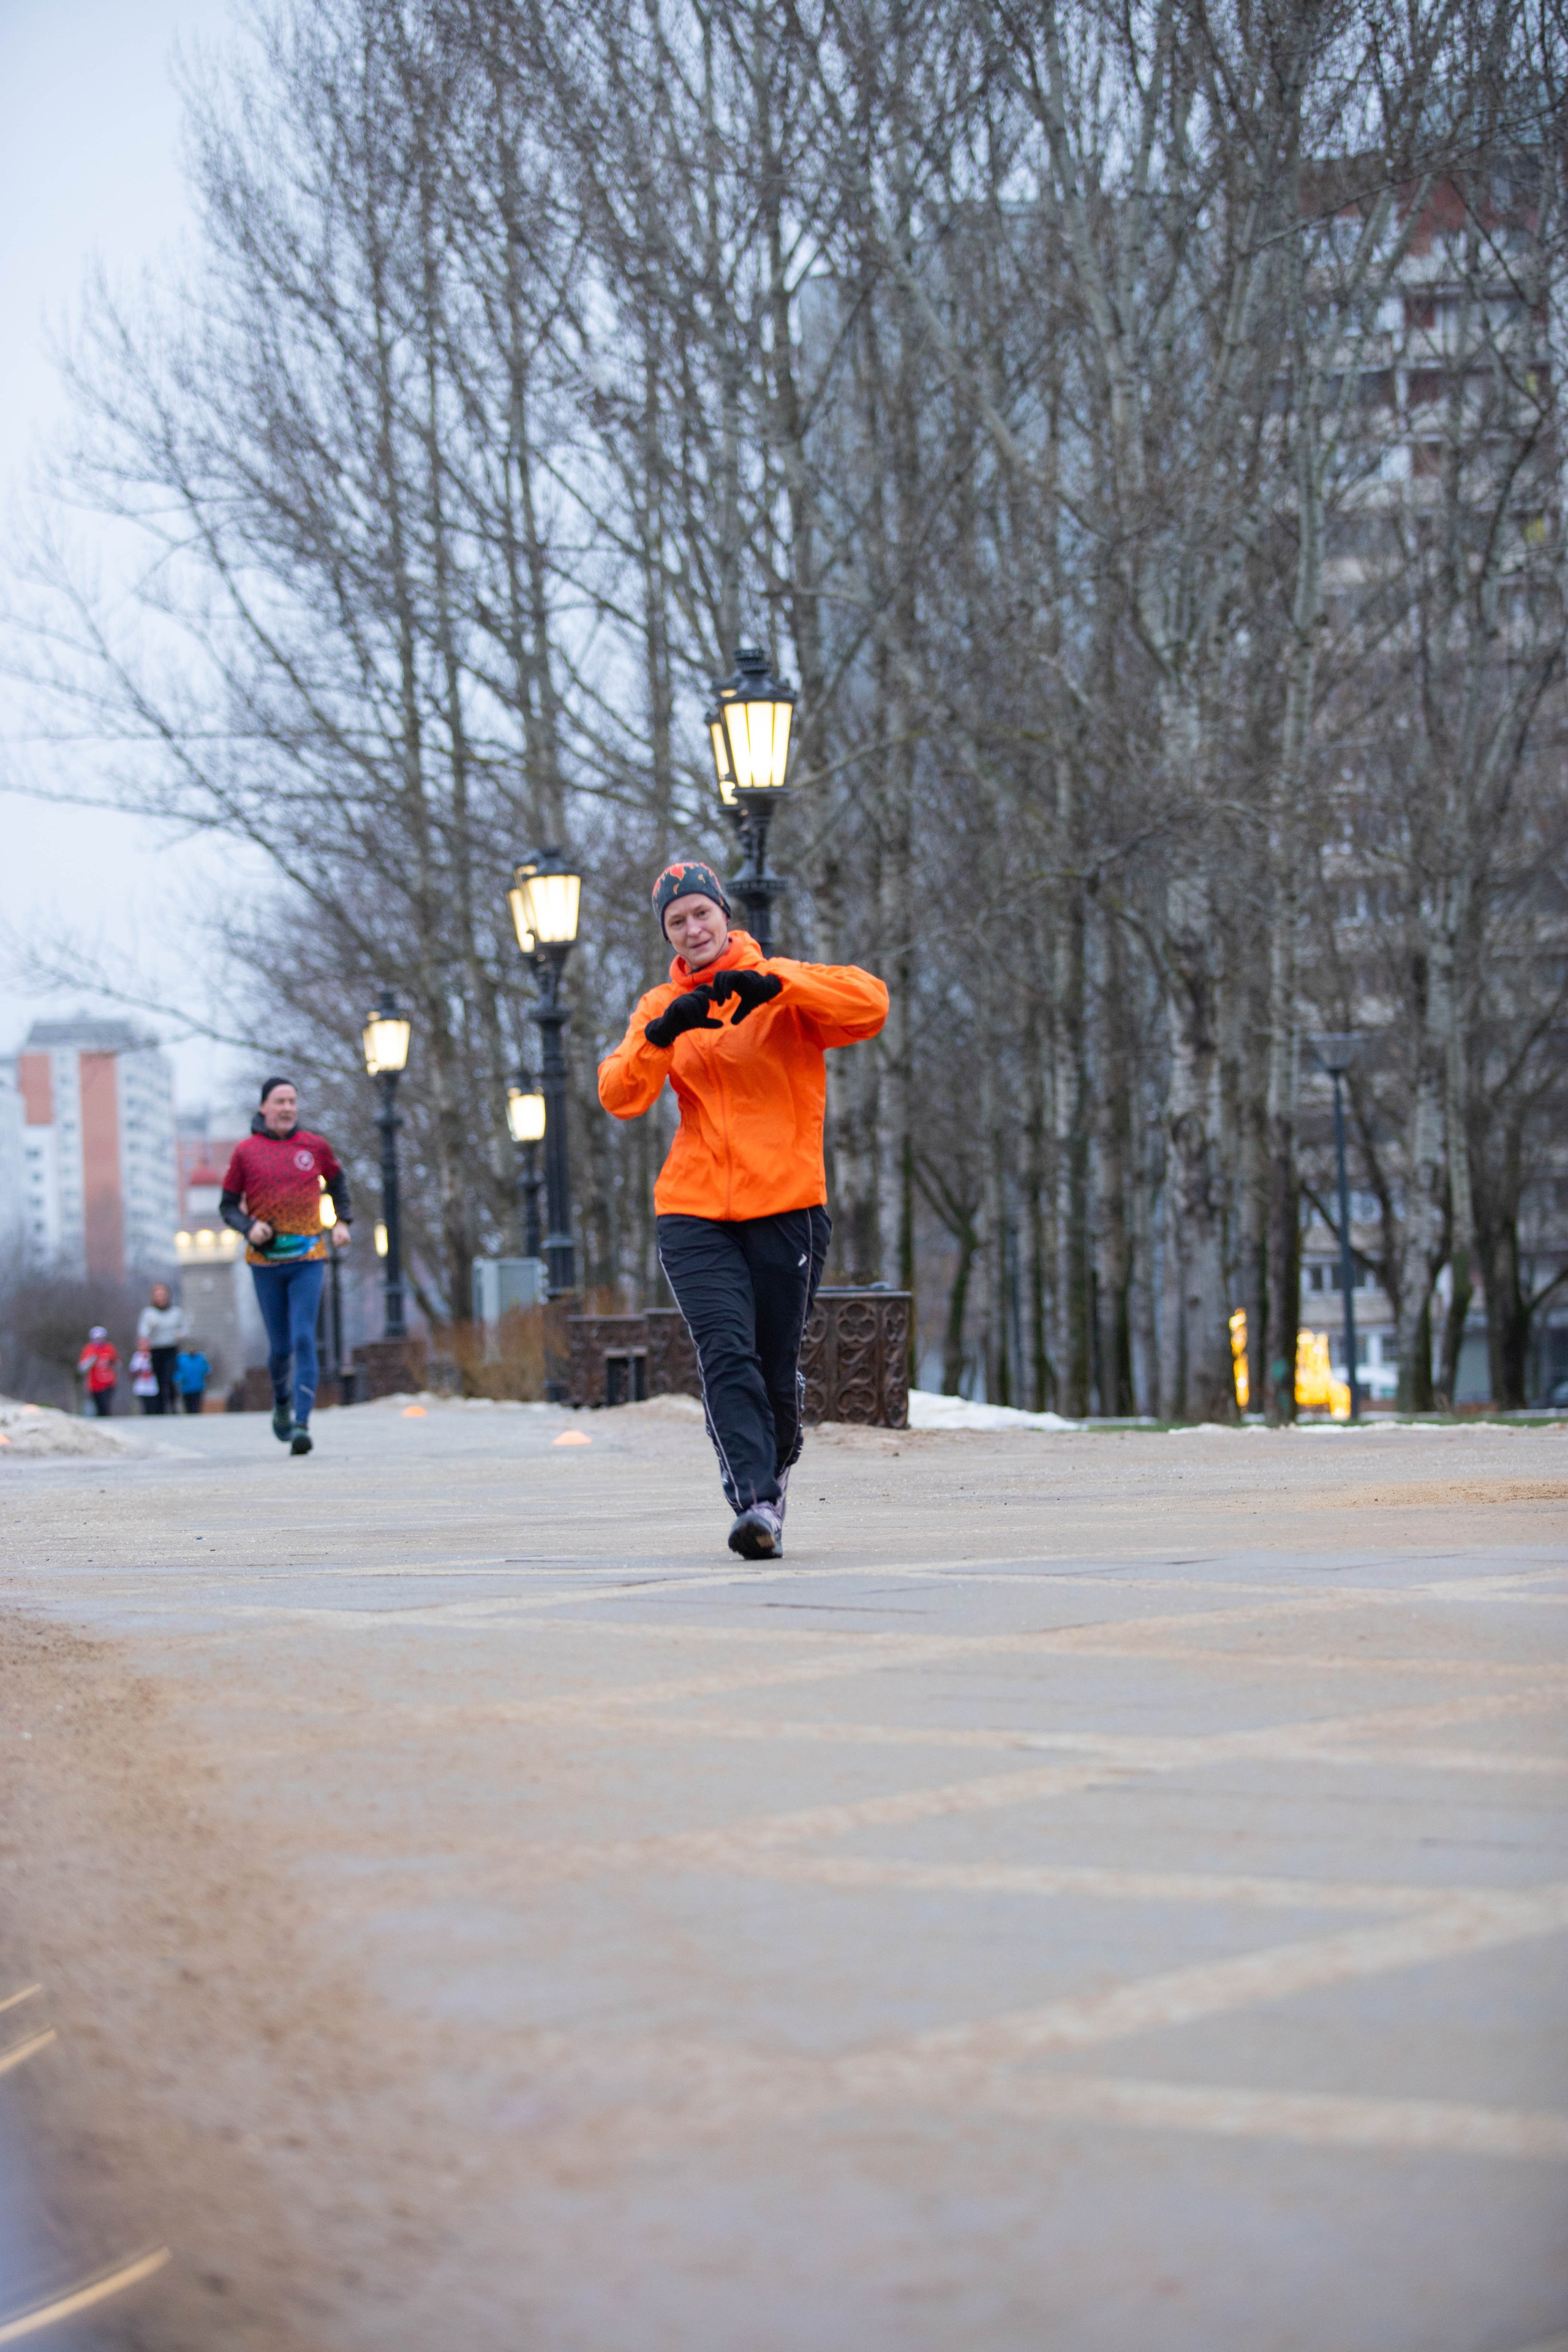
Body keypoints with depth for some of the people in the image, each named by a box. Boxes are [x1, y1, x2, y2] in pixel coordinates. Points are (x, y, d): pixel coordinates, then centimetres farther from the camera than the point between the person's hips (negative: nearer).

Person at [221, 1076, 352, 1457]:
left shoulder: (315, 1146, 4)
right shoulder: (246, 1152, 0)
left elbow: (337, 1181, 23)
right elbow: (228, 1206, 4)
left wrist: (343, 1222, 9)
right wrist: (249, 1227, -15)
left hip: (309, 1259, 0)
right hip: (266, 1262, 0)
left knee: (304, 1340, -13)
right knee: (280, 1346, 6)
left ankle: (302, 1424, -18)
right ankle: (281, 1399, 38)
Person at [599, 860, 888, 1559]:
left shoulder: (786, 990, 4)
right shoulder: (660, 1008, 13)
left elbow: (870, 1005, -14)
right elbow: (620, 1097, -1)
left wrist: (772, 982, -22)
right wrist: (662, 1034, -18)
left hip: (785, 1208, -1)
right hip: (694, 1215, 1)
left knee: (777, 1372, 3)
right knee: (727, 1357, -17)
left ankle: (771, 1485, 28)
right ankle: (753, 1504, -24)